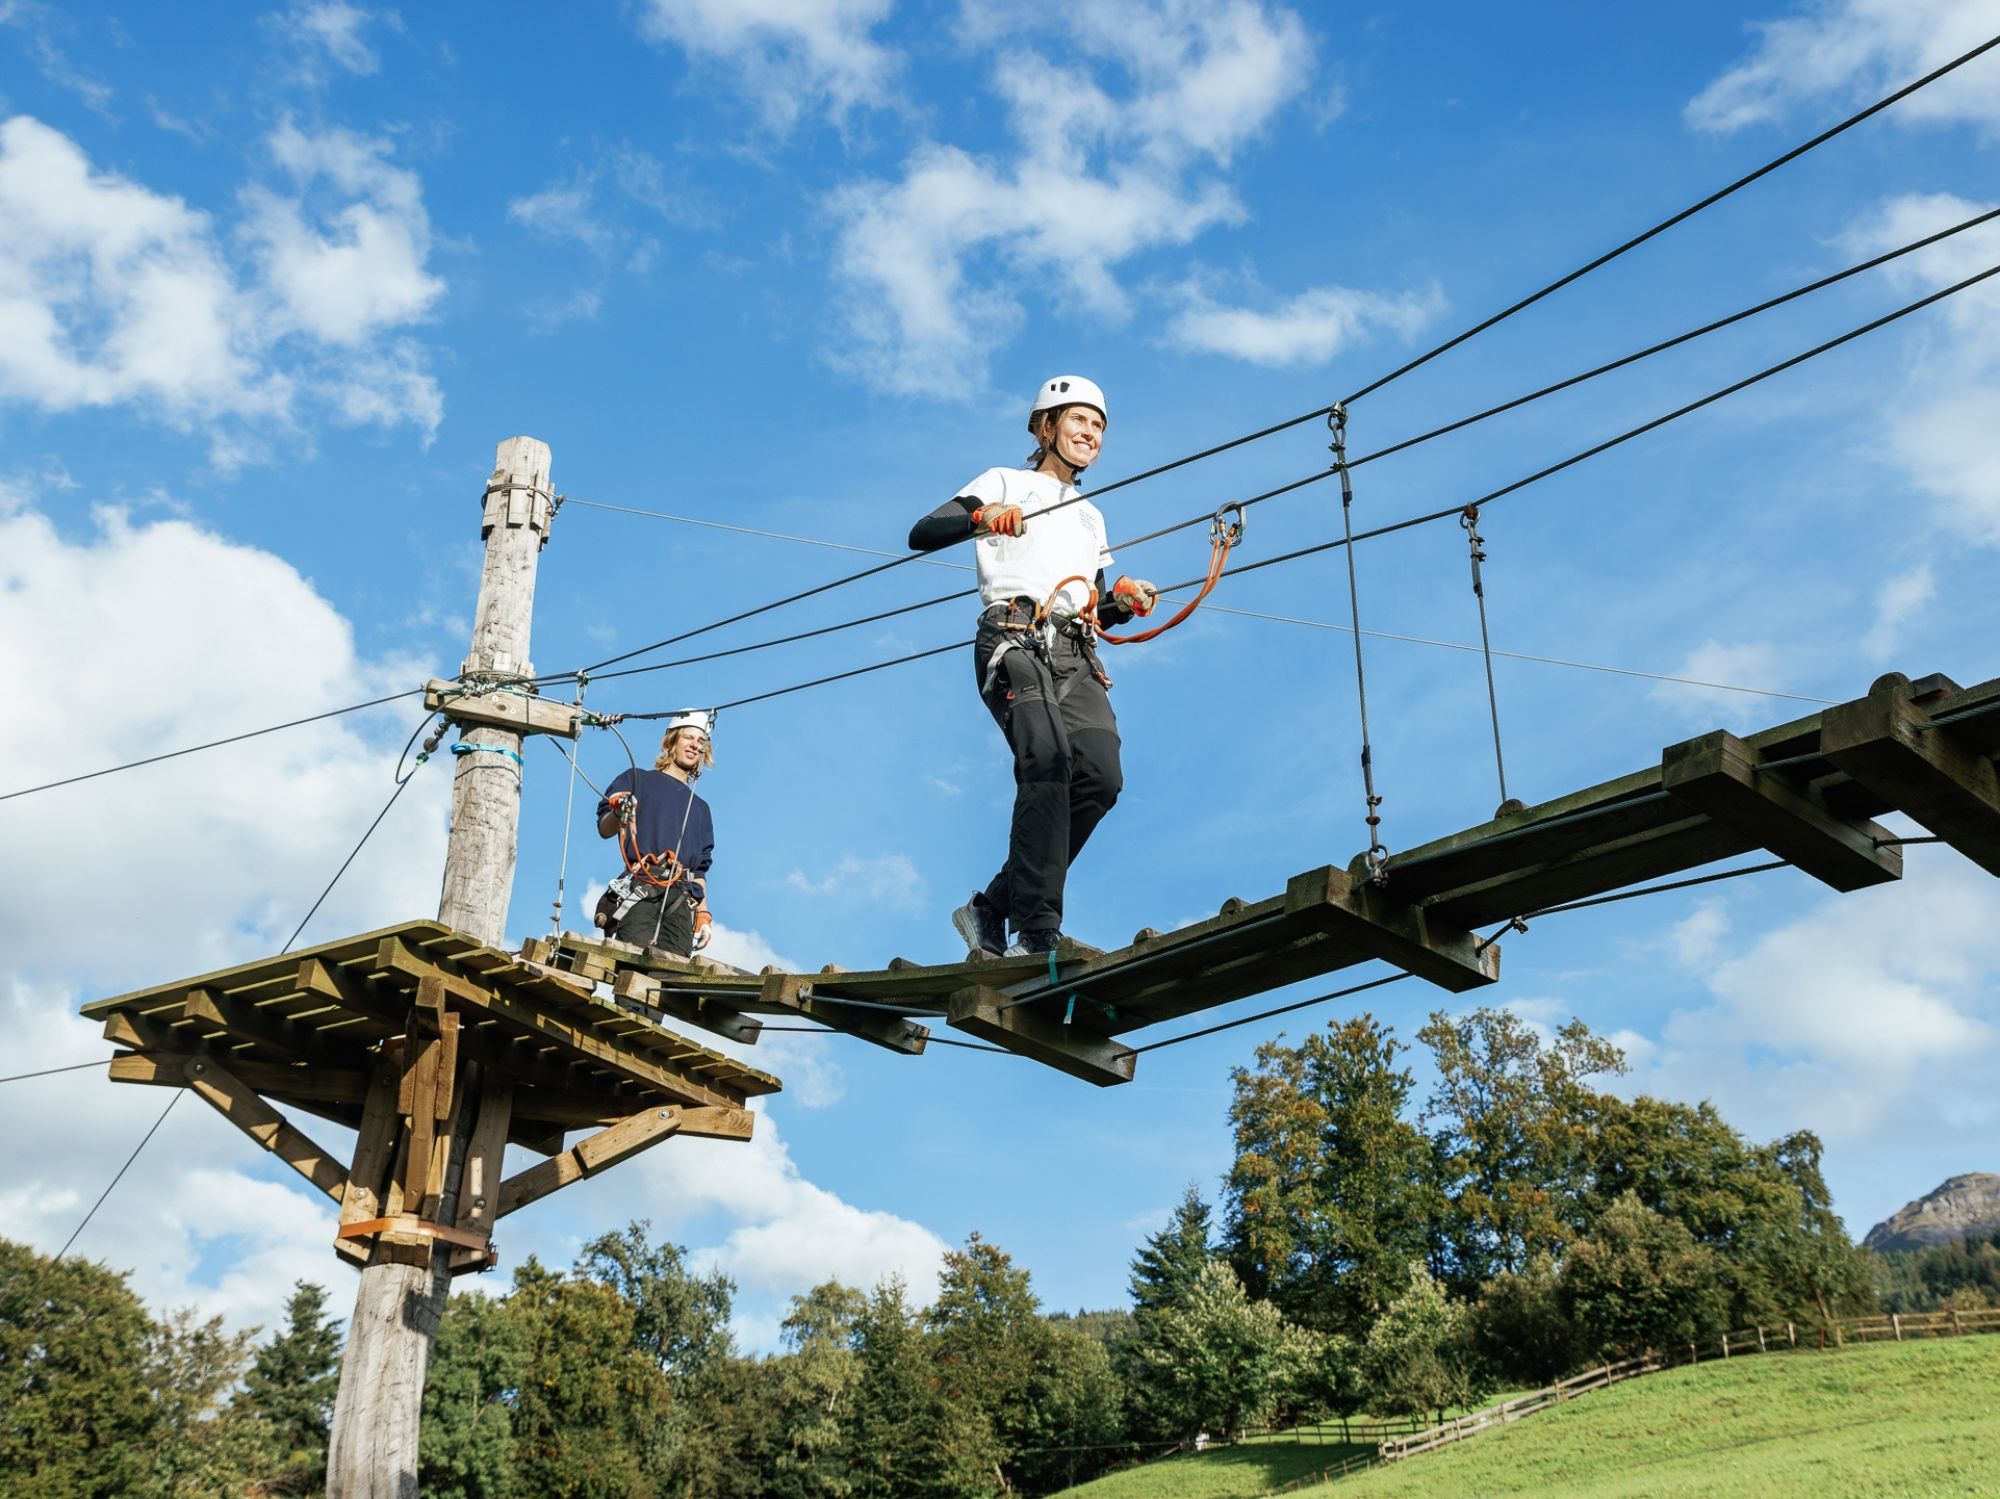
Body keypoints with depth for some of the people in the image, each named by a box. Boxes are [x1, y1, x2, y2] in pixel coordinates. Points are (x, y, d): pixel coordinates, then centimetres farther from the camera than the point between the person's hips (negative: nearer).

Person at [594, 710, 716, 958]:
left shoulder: (700, 808, 32)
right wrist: (618, 813, -19)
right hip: (640, 889, -4)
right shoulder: (639, 780, 18)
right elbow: (604, 829, 4)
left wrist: (703, 912, 15)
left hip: (682, 898, 4)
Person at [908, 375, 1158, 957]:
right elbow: (921, 535, 2)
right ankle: (1037, 932, -34)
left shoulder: (1091, 517, 34)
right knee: (1047, 757, -29)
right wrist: (980, 517, -17)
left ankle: (991, 908, -7)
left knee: (1101, 775, -17)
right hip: (1014, 640, -6)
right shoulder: (1005, 483, 16)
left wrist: (1121, 603, 9)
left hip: (1076, 654, 6)